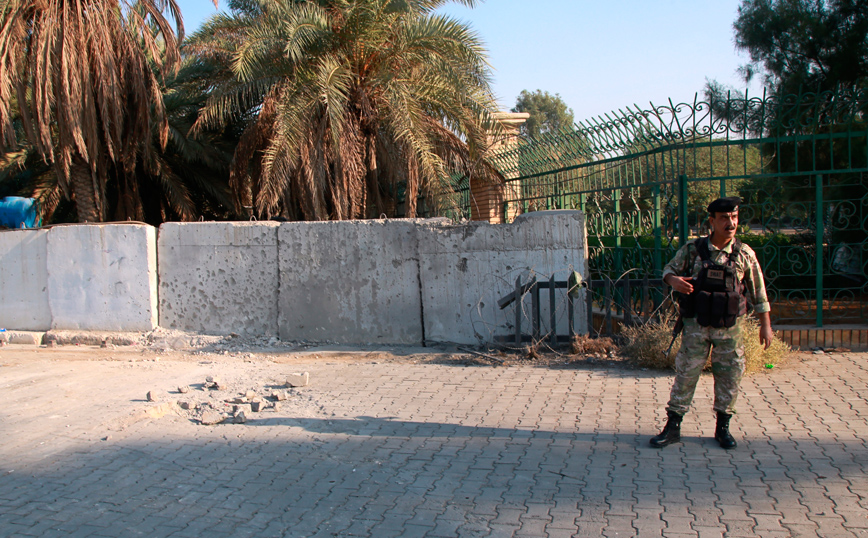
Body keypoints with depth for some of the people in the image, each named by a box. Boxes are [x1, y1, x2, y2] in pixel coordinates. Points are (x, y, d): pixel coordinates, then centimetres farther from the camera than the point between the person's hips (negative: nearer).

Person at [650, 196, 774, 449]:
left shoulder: (745, 254, 0)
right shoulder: (692, 250, -3)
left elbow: (758, 292, 6)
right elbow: (670, 268, 8)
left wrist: (765, 325, 6)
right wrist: (673, 280, -16)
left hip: (729, 327, 1)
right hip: (696, 326, -1)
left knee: (730, 376, 6)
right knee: (685, 374, 2)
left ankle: (723, 428, 23)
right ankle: (672, 427, 12)